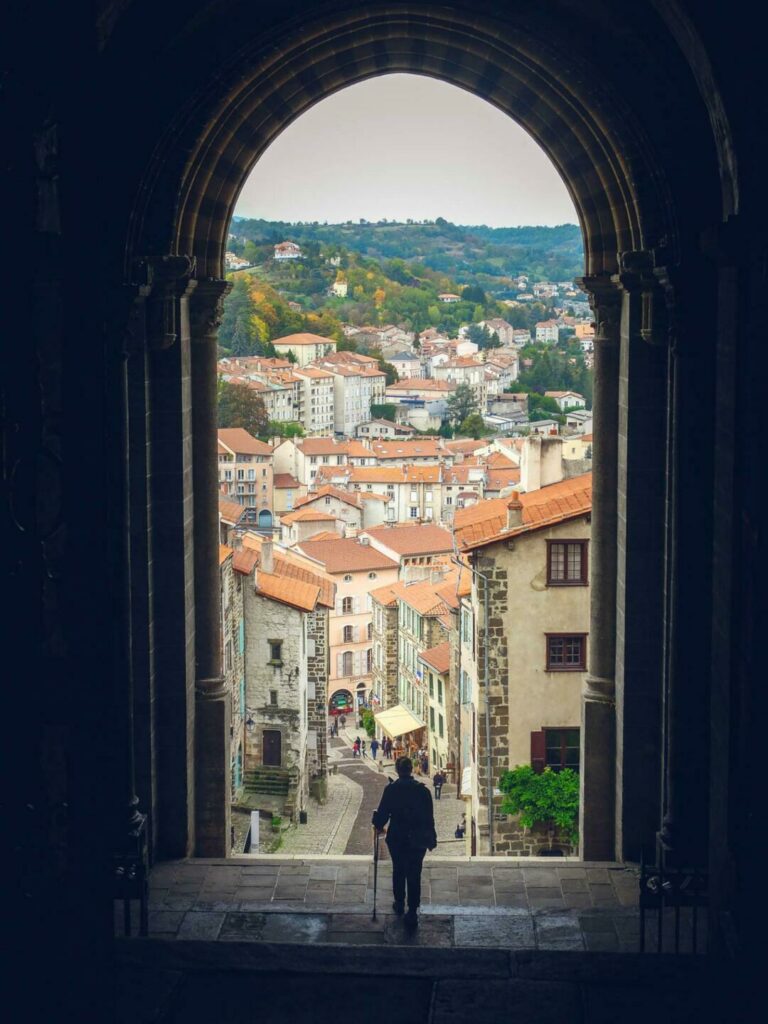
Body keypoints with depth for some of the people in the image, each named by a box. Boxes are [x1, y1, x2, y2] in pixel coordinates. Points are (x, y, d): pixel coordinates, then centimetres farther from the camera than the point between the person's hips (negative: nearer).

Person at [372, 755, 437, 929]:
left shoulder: (391, 789, -12)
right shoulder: (423, 790, -8)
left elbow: (383, 813, -9)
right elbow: (429, 817, -4)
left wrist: (379, 826, 13)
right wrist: (431, 839, 7)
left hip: (396, 838, 0)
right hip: (418, 840, 0)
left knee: (398, 871, 22)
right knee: (414, 875, 5)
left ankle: (399, 904, 35)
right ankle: (412, 912, 1)